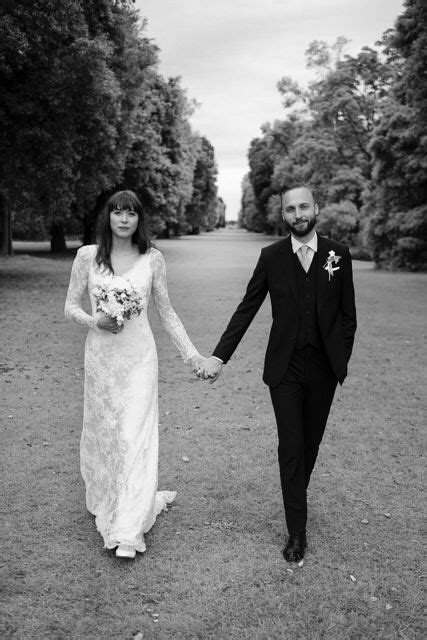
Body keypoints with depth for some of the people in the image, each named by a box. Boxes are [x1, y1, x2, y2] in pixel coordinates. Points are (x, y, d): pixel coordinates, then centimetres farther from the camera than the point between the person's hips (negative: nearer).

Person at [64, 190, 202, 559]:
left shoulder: (152, 258, 0)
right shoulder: (88, 256, 0)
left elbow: (166, 311, 5)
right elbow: (71, 306, 6)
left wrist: (191, 352, 0)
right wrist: (94, 322, -15)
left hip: (138, 355, -1)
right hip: (100, 355, 1)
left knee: (135, 435, -4)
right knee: (101, 430, 13)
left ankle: (129, 530, 3)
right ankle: (105, 501, 38)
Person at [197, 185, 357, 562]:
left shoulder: (338, 254, 0)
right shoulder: (271, 257, -2)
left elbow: (348, 314, 5)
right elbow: (247, 310, -2)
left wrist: (342, 360, 0)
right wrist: (219, 356, -7)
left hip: (324, 367, 1)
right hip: (285, 367, -1)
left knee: (311, 442, 13)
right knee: (290, 446, 0)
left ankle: (297, 498, 38)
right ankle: (297, 530, 10)